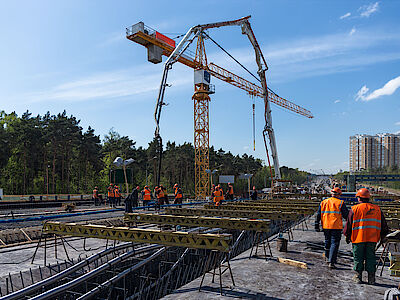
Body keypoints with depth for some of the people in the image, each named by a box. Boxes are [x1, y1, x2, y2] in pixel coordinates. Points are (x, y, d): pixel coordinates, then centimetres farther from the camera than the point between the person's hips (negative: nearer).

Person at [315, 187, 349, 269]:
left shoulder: (323, 202, 8)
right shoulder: (341, 203, -5)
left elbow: (318, 214, 8)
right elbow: (346, 215, -5)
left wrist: (317, 225, 12)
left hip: (326, 226, 4)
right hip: (336, 227, -4)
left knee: (327, 241, 21)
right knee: (334, 243, -2)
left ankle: (327, 258, 36)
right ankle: (331, 262, -8)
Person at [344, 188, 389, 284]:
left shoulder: (354, 209, -4)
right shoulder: (377, 209, 6)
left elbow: (349, 224, -1)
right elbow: (384, 225, 11)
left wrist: (347, 236, 11)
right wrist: (382, 235, 23)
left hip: (358, 238, -3)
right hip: (372, 239, 3)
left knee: (358, 258, 7)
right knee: (371, 257, 10)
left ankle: (358, 276, 13)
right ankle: (371, 278, 12)